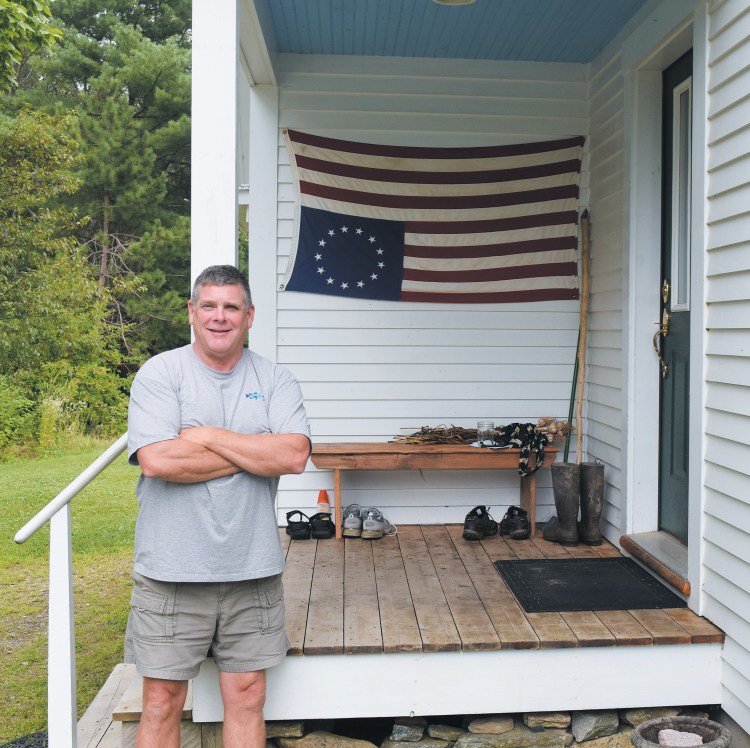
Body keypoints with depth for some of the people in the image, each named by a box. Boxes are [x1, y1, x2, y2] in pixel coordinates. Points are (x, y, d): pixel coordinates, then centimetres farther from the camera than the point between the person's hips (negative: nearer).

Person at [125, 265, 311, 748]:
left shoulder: (276, 380, 4)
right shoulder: (160, 373, -3)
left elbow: (294, 456, -12)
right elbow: (156, 460, -18)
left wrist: (207, 437, -13)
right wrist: (256, 453, -11)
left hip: (253, 568, 2)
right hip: (171, 569, -2)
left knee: (247, 697, 11)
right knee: (162, 701, 8)